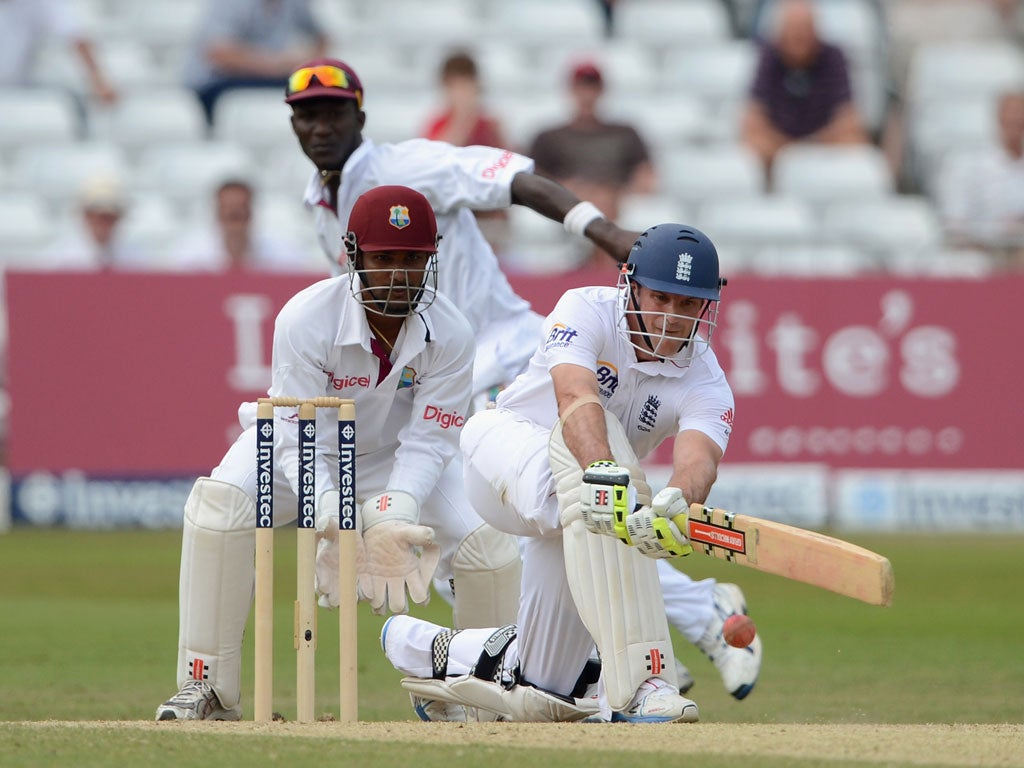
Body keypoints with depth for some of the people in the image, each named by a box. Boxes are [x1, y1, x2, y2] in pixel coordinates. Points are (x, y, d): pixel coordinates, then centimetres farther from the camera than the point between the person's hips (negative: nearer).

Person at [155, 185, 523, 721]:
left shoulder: (449, 335, -24)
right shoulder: (306, 319, -31)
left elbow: (427, 443, -23)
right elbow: (301, 440, -31)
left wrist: (393, 517, -42)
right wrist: (332, 520, -48)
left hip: (393, 460, 2)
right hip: (298, 443, -2)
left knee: (491, 556, -17)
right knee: (219, 502, -32)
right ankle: (207, 688, -21)